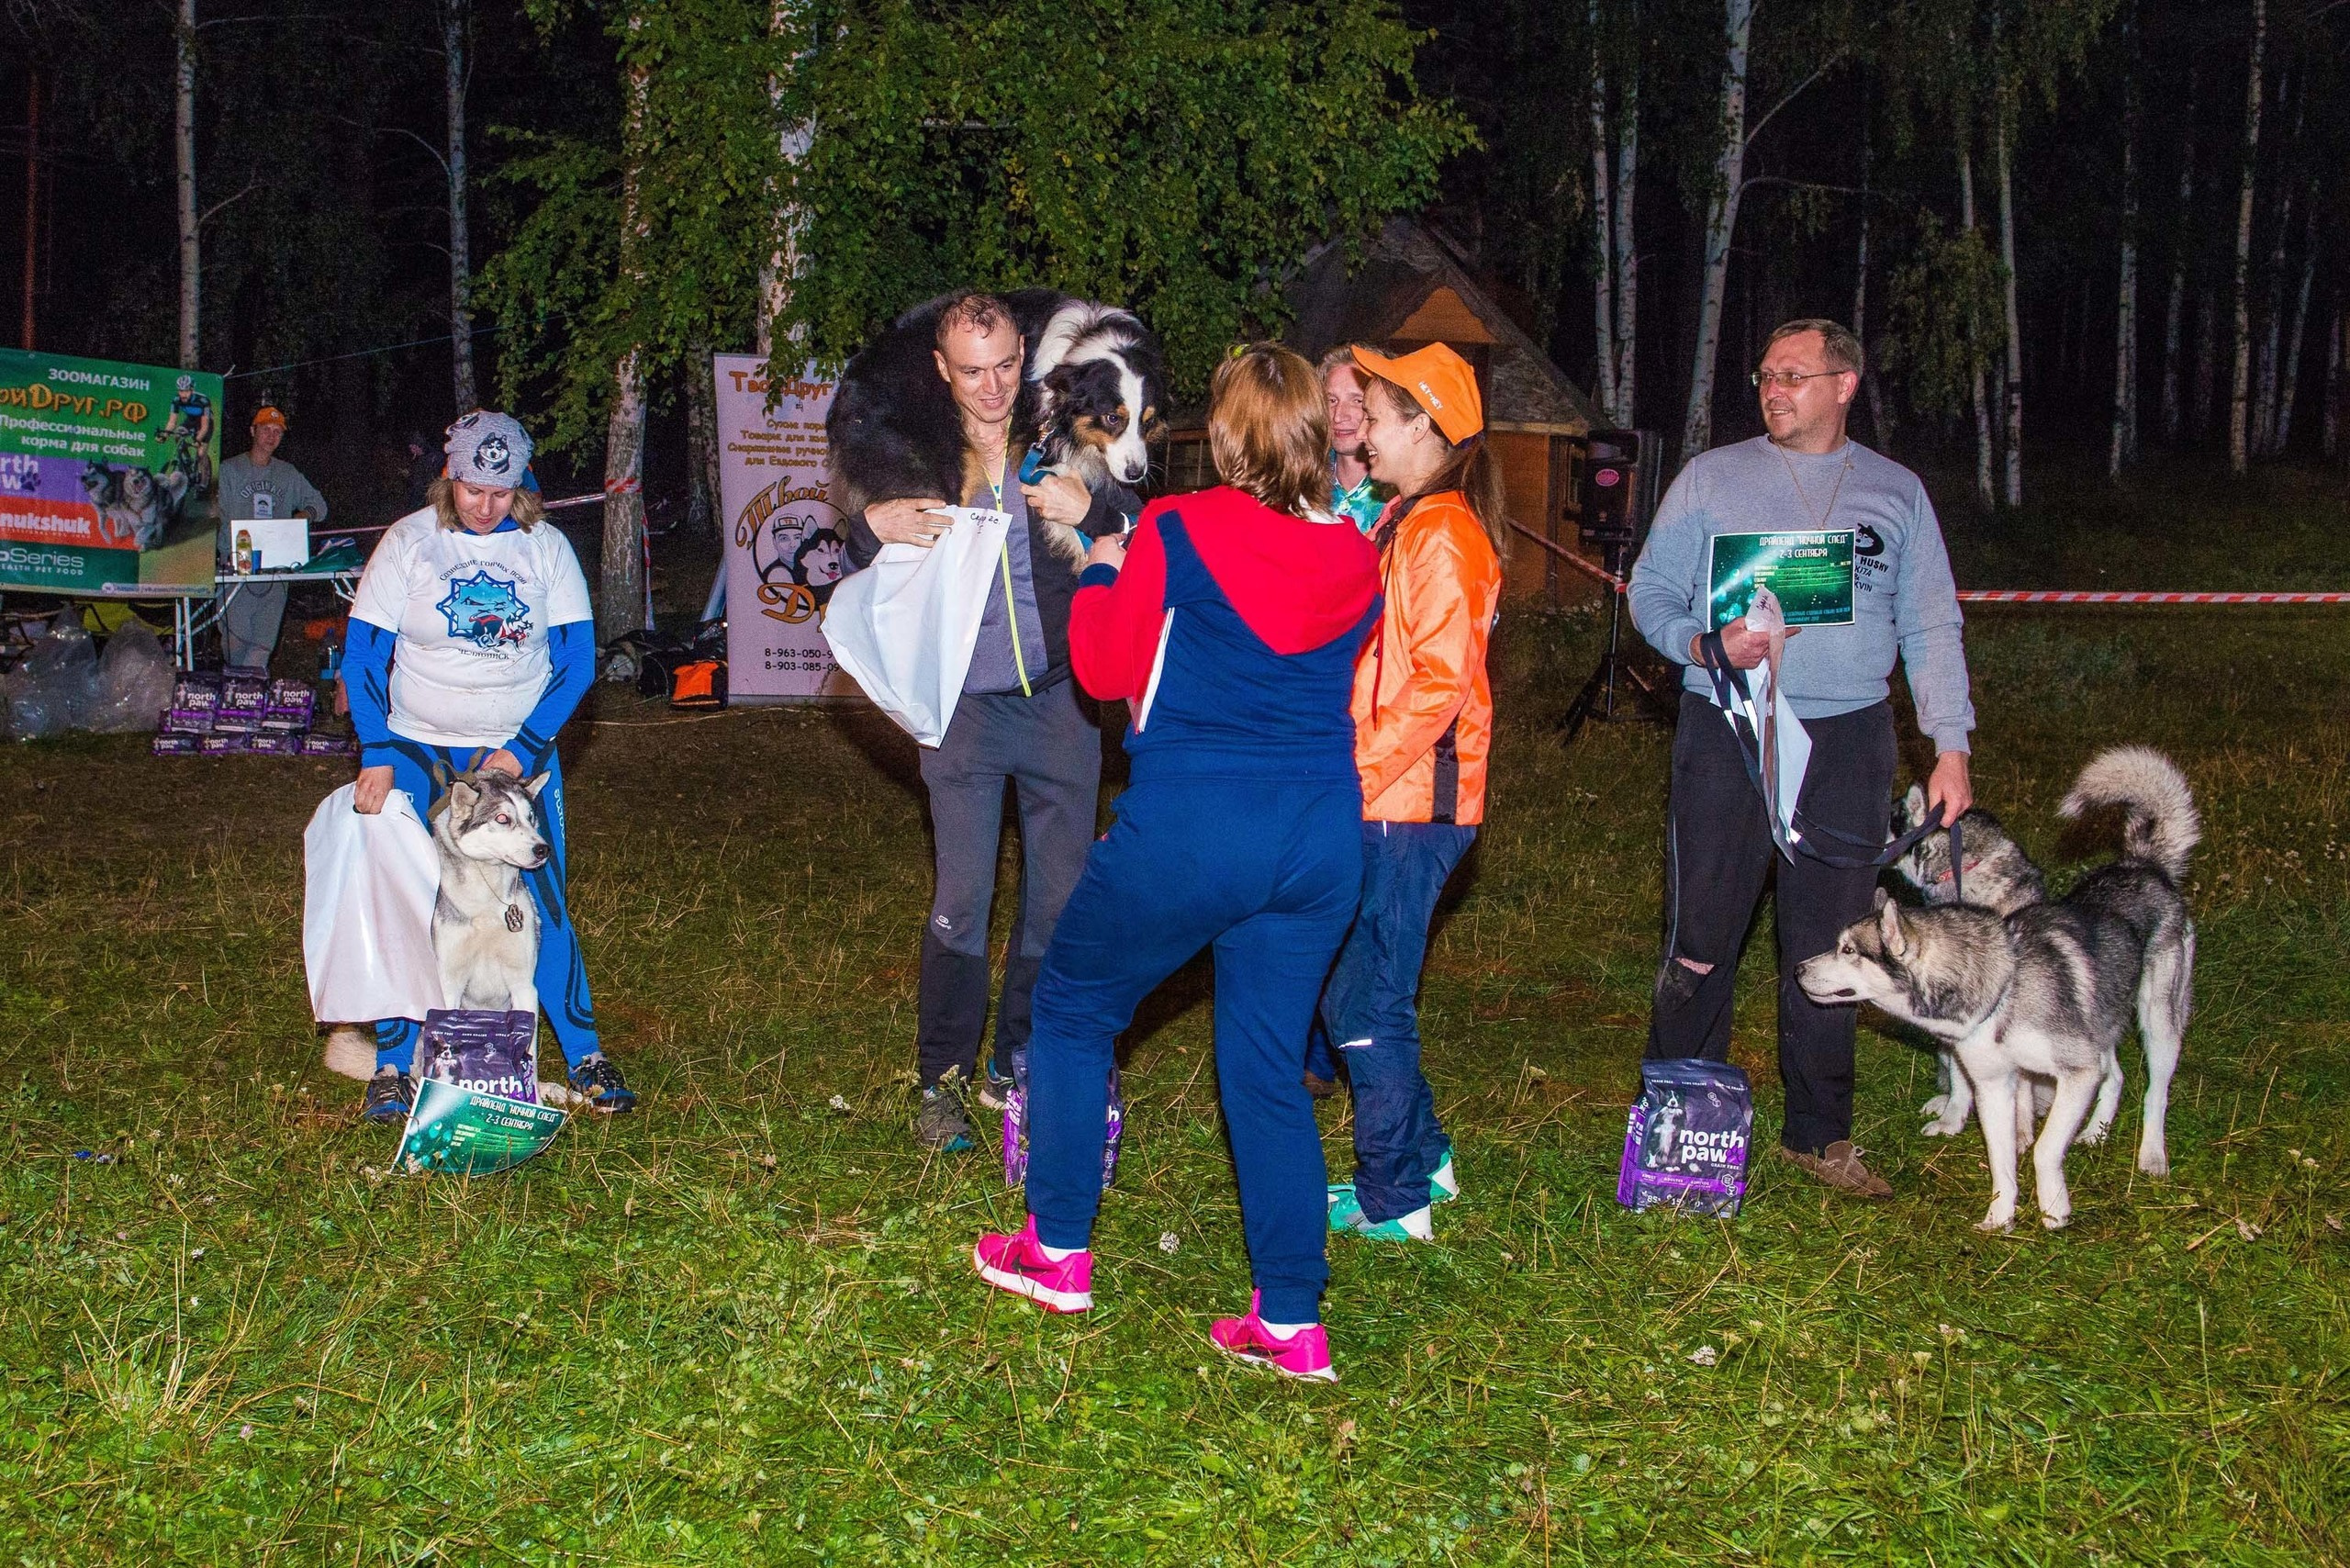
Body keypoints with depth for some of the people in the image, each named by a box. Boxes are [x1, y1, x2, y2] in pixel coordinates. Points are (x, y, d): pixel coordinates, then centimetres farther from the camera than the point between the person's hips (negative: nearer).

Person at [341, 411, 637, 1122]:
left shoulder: (545, 546, -1)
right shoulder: (408, 542, -4)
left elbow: (577, 659, -1)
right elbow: (362, 655, -3)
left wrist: (522, 751, -10)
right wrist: (376, 754, -13)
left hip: (519, 751, 1)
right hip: (418, 751, 0)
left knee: (543, 904, -5)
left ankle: (586, 1056, 6)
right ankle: (392, 1065, 6)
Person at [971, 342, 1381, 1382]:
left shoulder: (1176, 534, -9)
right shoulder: (1355, 561, 3)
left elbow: (1104, 669, 2)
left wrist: (1098, 574, 20)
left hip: (1188, 828, -4)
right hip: (1321, 836, 5)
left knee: (1074, 1007, 17)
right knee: (1268, 1064, 12)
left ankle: (1059, 1253, 25)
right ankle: (1291, 1324, 12)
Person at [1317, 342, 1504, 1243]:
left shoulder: (1441, 535, -14)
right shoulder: (1409, 524, 17)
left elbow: (1440, 683, -21)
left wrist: (1353, 770, -19)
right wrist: (1346, 767, 15)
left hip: (1408, 806, -10)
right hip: (1384, 801, 10)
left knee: (1367, 1004, -3)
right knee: (1354, 994, 16)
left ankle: (1394, 1200, 7)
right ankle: (1422, 1159, 26)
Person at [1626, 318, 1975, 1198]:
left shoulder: (1896, 492, 12)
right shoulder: (1712, 477, 7)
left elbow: (1931, 628, 11)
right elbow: (1650, 591, 6)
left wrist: (1950, 747, 3)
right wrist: (1701, 643, -15)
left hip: (1849, 738, 2)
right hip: (1727, 731, -1)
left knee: (1829, 945, 6)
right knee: (1702, 937, -1)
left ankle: (1818, 1134, 18)